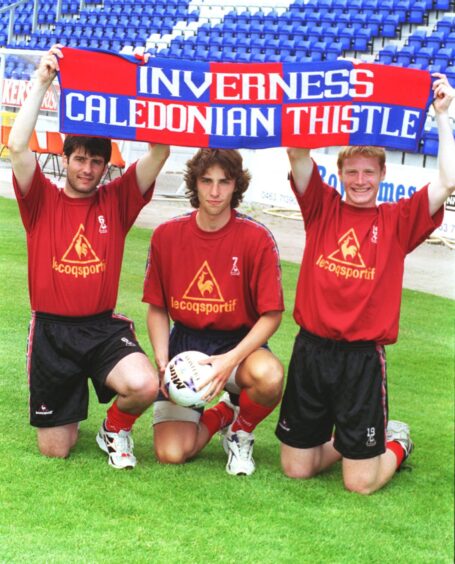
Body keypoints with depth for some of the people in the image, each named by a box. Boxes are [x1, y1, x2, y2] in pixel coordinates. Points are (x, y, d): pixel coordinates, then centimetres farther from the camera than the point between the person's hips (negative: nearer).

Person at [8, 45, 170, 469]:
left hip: (103, 327, 1)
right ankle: (68, 414, 43)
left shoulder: (116, 201, 2)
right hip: (51, 331, 0)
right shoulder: (42, 201, -1)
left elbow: (159, 152, -9)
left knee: (145, 385, -31)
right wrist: (42, 82, -19)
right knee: (54, 450, 4)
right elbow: (17, 146, -18)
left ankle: (115, 430, 6)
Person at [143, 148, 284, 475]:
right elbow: (157, 308, 6)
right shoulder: (166, 235, -4)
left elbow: (272, 314, -11)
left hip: (238, 342, -1)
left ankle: (240, 430, -1)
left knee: (269, 375, -38)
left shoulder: (256, 238, -12)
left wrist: (231, 360, -24)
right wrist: (162, 360, -9)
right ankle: (219, 416, 21)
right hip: (185, 340, 2)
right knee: (171, 454, -15)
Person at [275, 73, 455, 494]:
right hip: (311, 349, 2)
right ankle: (344, 440, 39)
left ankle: (395, 442, 33)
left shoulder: (397, 221, 2)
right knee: (296, 468, 10)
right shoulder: (322, 207, 5)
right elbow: (297, 153, -6)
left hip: (363, 357, -2)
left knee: (361, 483, 0)